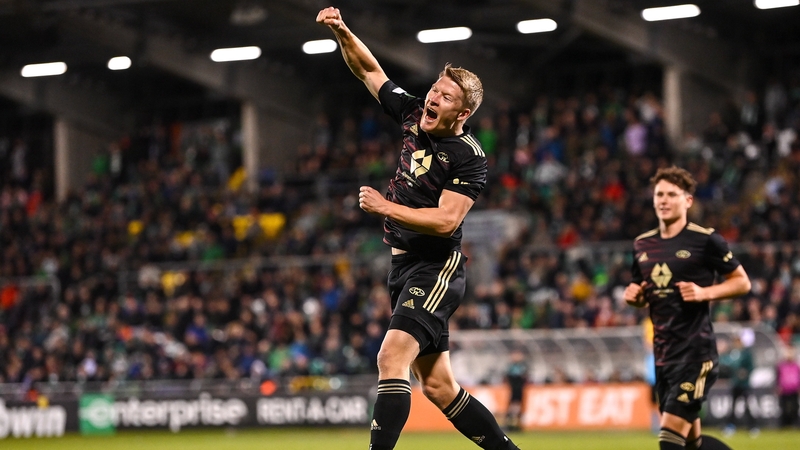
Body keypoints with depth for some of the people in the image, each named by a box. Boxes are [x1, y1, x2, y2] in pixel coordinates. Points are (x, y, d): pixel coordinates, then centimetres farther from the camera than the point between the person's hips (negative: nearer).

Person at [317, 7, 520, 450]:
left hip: (435, 268, -8)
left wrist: (386, 207, -19)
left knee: (392, 358, -24)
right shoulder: (414, 115, 6)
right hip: (404, 265, 8)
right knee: (437, 385, 10)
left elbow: (446, 220, -21)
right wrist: (342, 32, -1)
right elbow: (370, 70, 14)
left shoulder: (468, 156, -14)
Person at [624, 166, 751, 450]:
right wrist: (633, 296, 1)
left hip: (696, 351, -7)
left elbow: (742, 282, -1)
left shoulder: (705, 240, -7)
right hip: (663, 352, 7)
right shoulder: (643, 245, 11)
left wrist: (705, 292, -16)